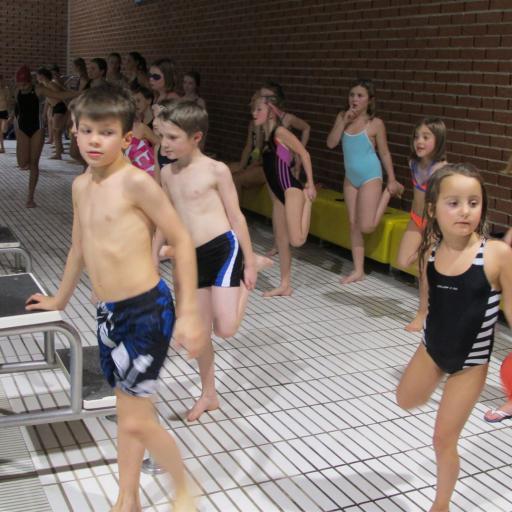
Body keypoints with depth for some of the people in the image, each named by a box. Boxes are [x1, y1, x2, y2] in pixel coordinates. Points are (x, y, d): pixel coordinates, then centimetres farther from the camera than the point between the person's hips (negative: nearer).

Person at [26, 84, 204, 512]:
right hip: (109, 314, 8)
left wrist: (189, 313, -14)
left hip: (148, 311, -7)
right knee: (127, 410, 18)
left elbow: (182, 240, -12)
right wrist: (60, 299, 36)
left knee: (137, 421, -4)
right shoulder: (81, 185, 10)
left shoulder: (136, 181, -13)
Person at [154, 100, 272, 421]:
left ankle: (252, 268, 15)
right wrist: (154, 256, 18)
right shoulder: (168, 173, 9)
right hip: (193, 257, 6)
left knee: (225, 329, -11)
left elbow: (236, 216, -5)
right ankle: (209, 395, 29)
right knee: (200, 331, 10)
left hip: (223, 249, -6)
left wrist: (248, 261, -5)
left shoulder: (216, 170, -7)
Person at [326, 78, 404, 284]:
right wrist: (343, 121, -16)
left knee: (366, 226, -10)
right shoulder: (343, 117, 2)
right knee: (354, 225, 7)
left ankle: (389, 192, 16)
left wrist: (392, 180, -4)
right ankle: (358, 271, 15)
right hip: (350, 177, 5)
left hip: (370, 177, -5)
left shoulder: (375, 124, -11)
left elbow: (384, 153, -4)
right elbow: (331, 144, -6)